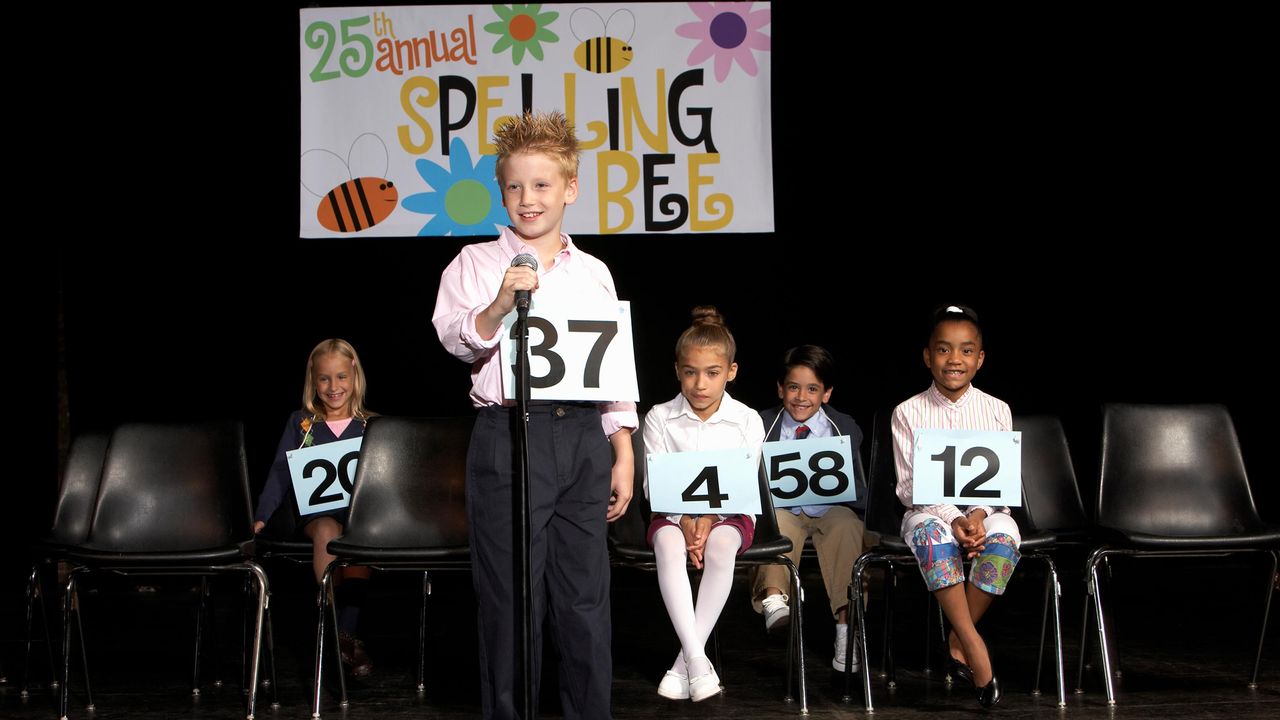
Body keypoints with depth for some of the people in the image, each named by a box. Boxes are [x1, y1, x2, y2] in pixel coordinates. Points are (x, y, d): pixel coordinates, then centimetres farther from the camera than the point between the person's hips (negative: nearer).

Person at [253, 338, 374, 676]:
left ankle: (346, 631, -35)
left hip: (359, 510, 0)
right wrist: (262, 516, -6)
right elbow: (281, 471, 7)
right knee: (328, 529, -35)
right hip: (309, 511, 0)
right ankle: (342, 635, -34)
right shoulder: (300, 422, 14)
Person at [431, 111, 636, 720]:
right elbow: (455, 338, -10)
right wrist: (498, 306, -29)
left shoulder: (594, 273, 16)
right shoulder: (478, 262, 5)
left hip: (584, 438, 3)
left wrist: (624, 454, 12)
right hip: (510, 436, -3)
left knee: (586, 596, 6)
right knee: (511, 596, 0)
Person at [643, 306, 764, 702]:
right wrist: (684, 518, -20)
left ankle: (684, 662, -30)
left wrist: (710, 518, -20)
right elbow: (656, 483, -3)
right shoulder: (659, 418, 3)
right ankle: (697, 659, -39)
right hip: (674, 511, 1)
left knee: (721, 544, -35)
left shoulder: (747, 420, 2)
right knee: (667, 542, -35)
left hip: (729, 511, 0)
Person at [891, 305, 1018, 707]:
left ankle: (957, 640, -19)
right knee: (932, 534, -37)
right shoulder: (908, 413, 1)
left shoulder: (997, 411, 6)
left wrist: (978, 515, -19)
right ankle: (973, 645, -36)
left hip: (985, 511, 1)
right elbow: (910, 485, -6)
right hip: (930, 511, -1)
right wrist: (953, 519, -21)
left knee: (1003, 536, -33)